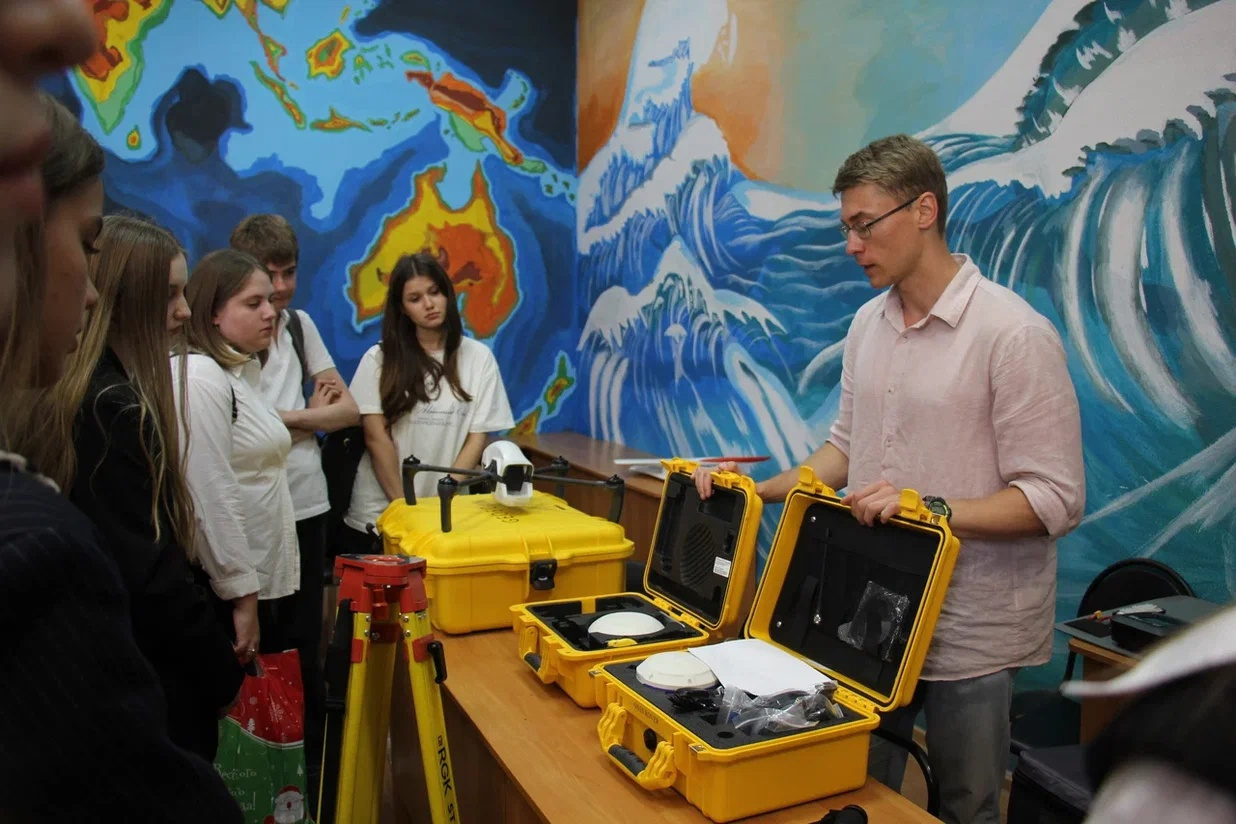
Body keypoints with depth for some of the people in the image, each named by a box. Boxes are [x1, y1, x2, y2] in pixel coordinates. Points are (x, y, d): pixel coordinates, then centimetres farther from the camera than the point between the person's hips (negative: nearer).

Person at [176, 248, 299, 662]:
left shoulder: (245, 371, 13)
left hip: (270, 579, 9)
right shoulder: (200, 376, -16)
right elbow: (211, 494, -21)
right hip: (232, 591, -9)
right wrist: (241, 594, -20)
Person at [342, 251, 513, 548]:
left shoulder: (478, 357, 1)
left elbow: (477, 438, -1)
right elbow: (376, 438, -4)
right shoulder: (379, 358, 0)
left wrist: (440, 503, -10)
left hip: (449, 511, 0)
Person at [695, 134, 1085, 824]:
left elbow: (1055, 500, -17)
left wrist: (931, 508, -27)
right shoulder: (868, 325, 6)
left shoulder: (1015, 333, -16)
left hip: (969, 633, -6)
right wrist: (758, 489, 3)